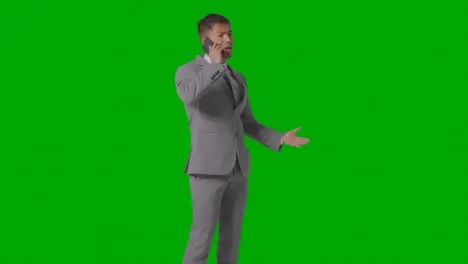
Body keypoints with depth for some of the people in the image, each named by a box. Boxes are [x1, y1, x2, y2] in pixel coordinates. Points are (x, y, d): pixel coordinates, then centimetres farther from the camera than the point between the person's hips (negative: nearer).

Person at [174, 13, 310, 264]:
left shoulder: (236, 78, 19)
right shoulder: (188, 71, -2)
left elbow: (247, 124, 20)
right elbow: (188, 96, -28)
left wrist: (280, 139, 8)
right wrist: (215, 64, -23)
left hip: (237, 167, 7)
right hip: (208, 167, -7)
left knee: (231, 235, 9)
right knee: (203, 234, -8)